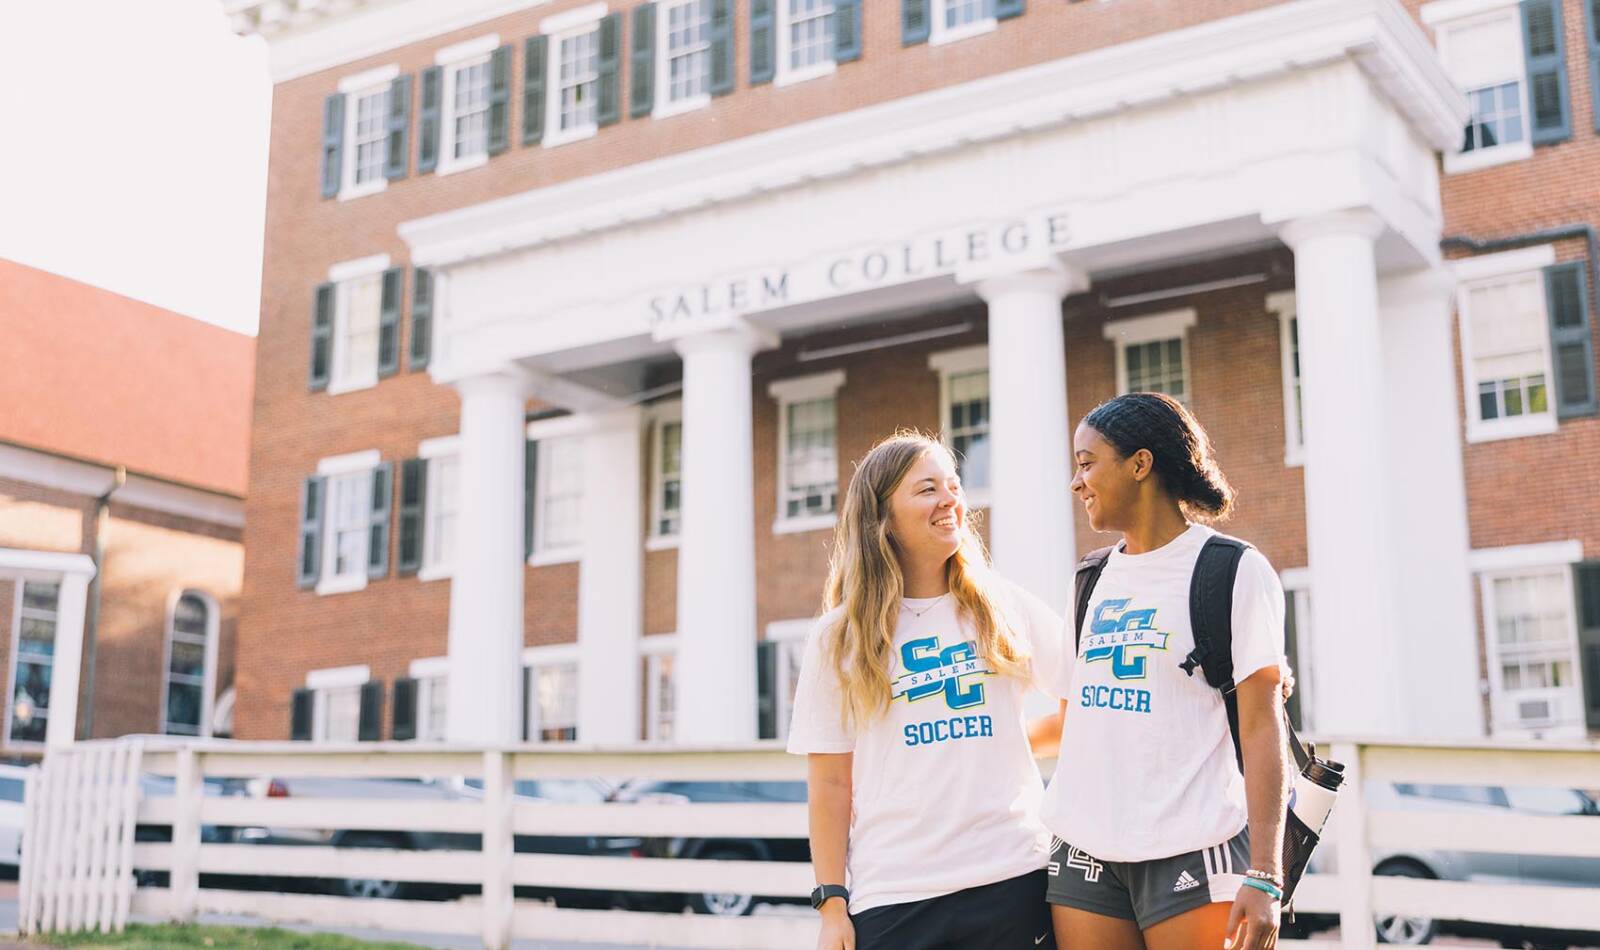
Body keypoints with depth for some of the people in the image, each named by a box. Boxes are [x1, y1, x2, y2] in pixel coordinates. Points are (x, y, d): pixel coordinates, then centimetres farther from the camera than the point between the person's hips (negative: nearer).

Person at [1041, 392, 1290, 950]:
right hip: (1085, 853, 5)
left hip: (1192, 852, -5)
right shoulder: (1095, 581, 14)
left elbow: (1261, 728, -8)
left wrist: (1264, 877, -13)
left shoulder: (1233, 572, -3)